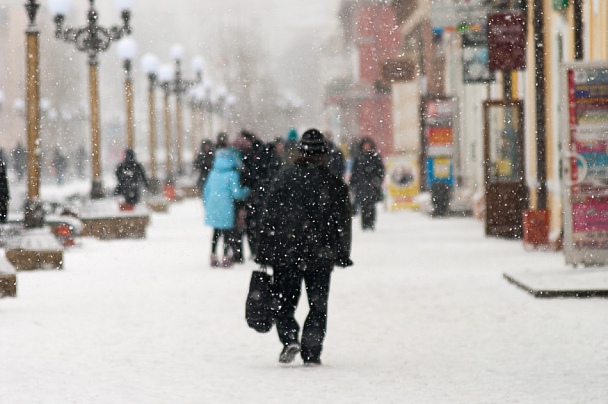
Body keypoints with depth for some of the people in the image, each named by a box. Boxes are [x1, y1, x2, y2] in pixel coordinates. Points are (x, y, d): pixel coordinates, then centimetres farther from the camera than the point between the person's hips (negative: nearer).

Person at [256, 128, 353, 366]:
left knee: (285, 302, 8)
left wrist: (263, 254, 4)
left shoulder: (284, 178, -2)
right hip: (321, 256, 1)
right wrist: (343, 255, 16)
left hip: (285, 251, -1)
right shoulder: (334, 183, 1)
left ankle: (289, 339, -15)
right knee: (318, 305, 9)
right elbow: (343, 223, 6)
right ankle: (311, 352, 3)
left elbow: (269, 217, -1)